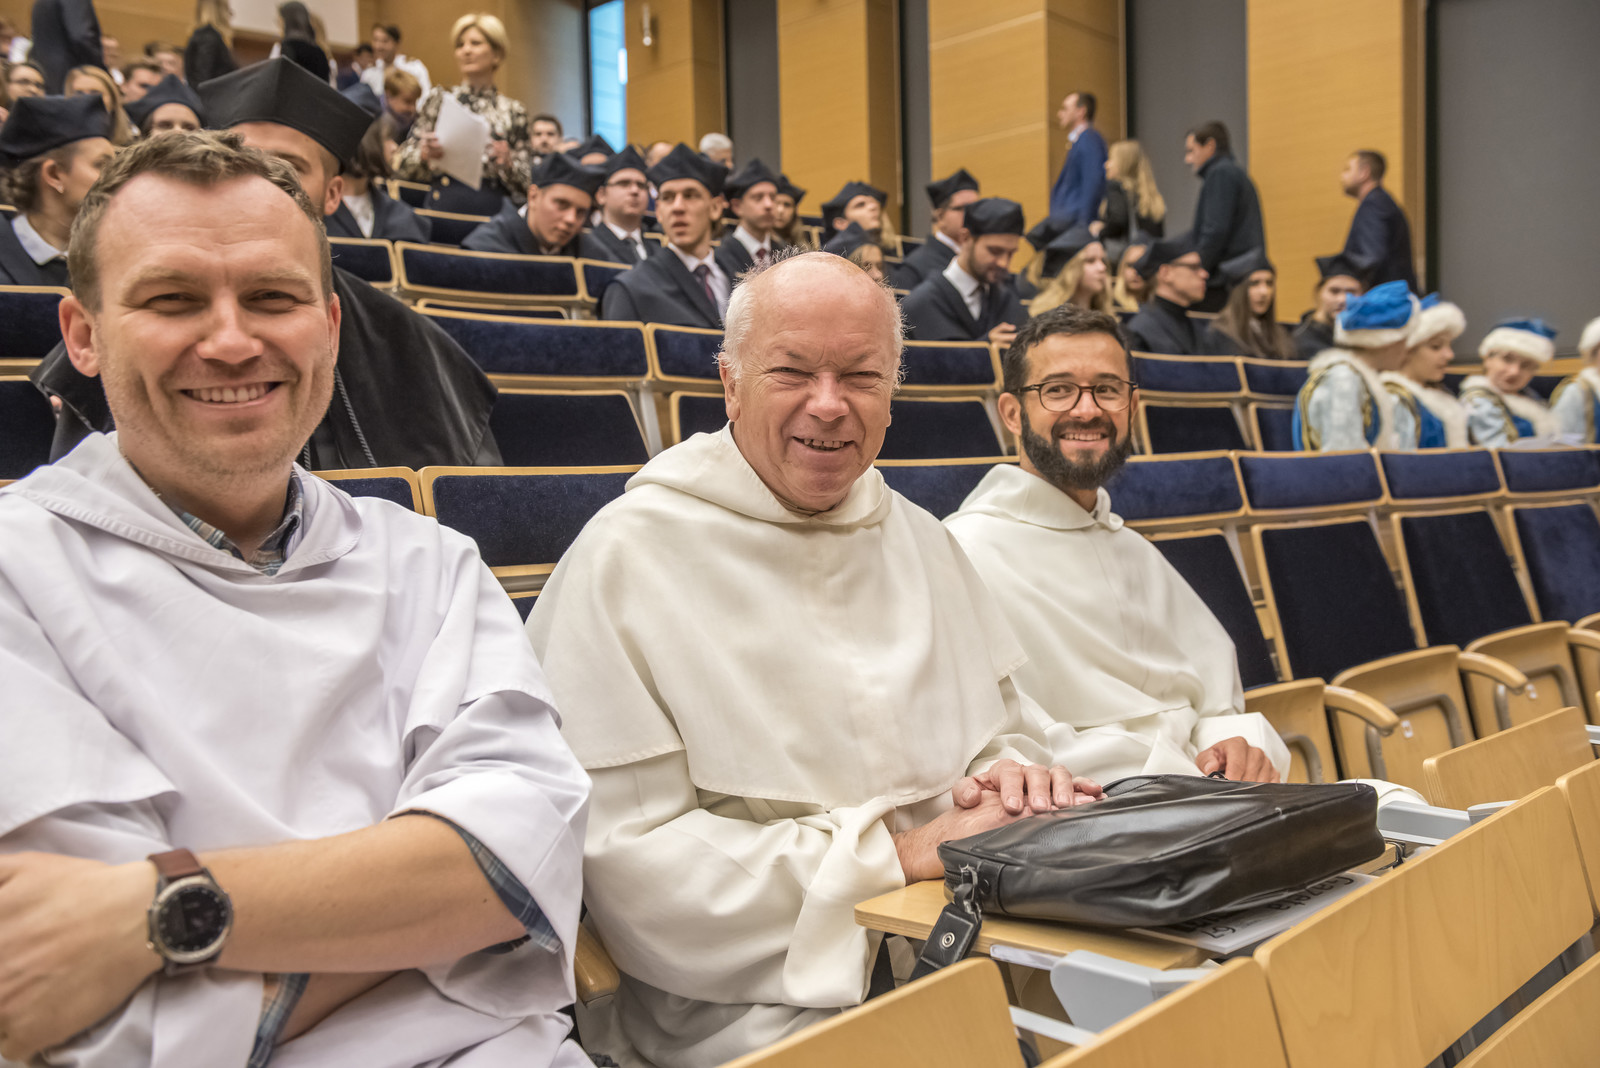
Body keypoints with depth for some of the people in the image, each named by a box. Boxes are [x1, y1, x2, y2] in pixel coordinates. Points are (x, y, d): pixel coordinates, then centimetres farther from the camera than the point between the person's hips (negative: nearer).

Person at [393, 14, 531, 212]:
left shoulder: (513, 111, 9)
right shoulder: (438, 98, 10)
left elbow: (526, 185, 6)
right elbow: (402, 166, 8)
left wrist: (509, 164, -12)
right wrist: (424, 155, -12)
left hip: (491, 212, 0)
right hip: (442, 206, 0)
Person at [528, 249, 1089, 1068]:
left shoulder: (920, 540, 14)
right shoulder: (629, 556, -9)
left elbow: (1003, 729, 18)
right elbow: (629, 854, -14)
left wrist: (1011, 773, -8)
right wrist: (902, 852, -17)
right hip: (762, 995, -6)